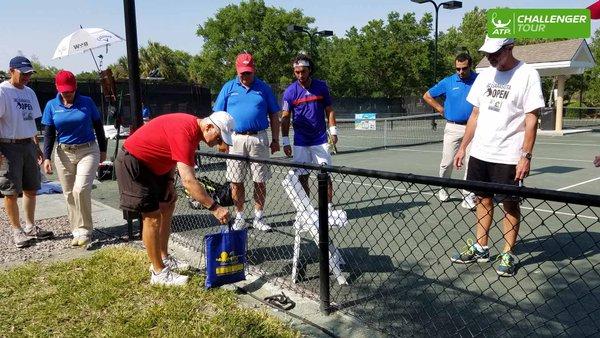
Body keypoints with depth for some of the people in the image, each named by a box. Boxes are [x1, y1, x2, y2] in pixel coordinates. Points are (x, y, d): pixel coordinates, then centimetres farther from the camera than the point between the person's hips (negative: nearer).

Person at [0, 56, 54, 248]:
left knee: (31, 189, 12)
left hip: (28, 146, 7)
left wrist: (37, 146, 18)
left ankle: (30, 226, 25)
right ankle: (17, 231, 12)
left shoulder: (29, 92, 13)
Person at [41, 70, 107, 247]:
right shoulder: (52, 105, 3)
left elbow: (98, 126, 7)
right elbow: (49, 133, 5)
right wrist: (46, 157, -4)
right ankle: (77, 231, 16)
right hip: (64, 154, 3)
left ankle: (84, 230, -3)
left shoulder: (87, 102, -1)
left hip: (88, 151, -3)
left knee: (81, 189, -16)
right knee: (69, 194, 5)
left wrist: (103, 150, 8)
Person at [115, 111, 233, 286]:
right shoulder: (185, 132, -31)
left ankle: (164, 259, 27)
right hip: (132, 162, -10)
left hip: (152, 165, 10)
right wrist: (215, 208, -34)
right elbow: (188, 181, -37)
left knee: (166, 207, 15)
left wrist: (170, 182, 2)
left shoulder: (193, 127, -2)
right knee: (152, 216, -9)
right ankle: (158, 273, 1)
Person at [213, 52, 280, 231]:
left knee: (260, 181, 4)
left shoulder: (264, 88, 9)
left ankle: (258, 217, 16)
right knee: (236, 182, 4)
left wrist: (275, 140, 4)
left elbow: (274, 116, 10)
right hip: (235, 139, 0)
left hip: (258, 139, 0)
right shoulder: (228, 87, 9)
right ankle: (239, 217, 17)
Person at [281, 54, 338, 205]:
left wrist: (333, 131, 1)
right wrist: (285, 142, -6)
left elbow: (329, 111, 9)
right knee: (302, 177, 5)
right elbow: (285, 118, 0)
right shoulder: (290, 91, -2)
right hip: (300, 143, 0)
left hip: (320, 140, 0)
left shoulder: (321, 86, 1)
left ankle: (328, 208, 10)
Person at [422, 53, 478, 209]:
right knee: (447, 162, 3)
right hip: (453, 127, 0)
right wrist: (440, 109, 5)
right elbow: (427, 96, 11)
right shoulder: (448, 82, 2)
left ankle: (468, 195, 7)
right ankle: (442, 188, 25)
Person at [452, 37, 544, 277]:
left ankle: (508, 254, 15)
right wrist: (463, 147, 11)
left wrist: (526, 156, -18)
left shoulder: (527, 75, -8)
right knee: (483, 199, 12)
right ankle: (481, 249, 23)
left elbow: (531, 119, -12)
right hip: (479, 153, 6)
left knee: (510, 204, 4)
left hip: (508, 157, -5)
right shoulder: (484, 76, 10)